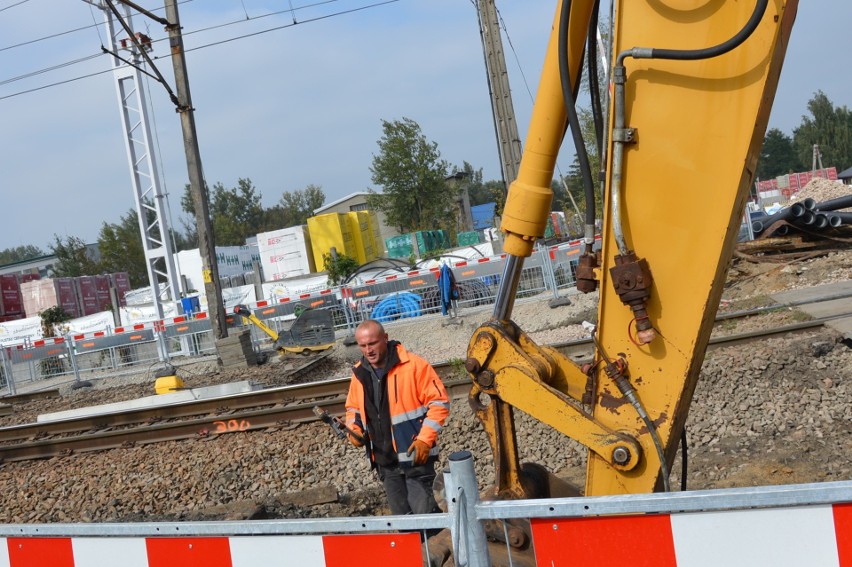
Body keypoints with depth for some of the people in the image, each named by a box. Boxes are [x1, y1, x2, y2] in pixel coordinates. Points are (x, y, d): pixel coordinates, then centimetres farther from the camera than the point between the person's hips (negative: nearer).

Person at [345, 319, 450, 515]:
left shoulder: (413, 365, -11)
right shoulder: (359, 373, 7)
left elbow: (439, 401, -10)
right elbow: (353, 409, 23)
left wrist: (424, 439, -17)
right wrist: (354, 429, 2)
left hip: (415, 456, -6)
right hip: (385, 462, 6)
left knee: (424, 513, -12)